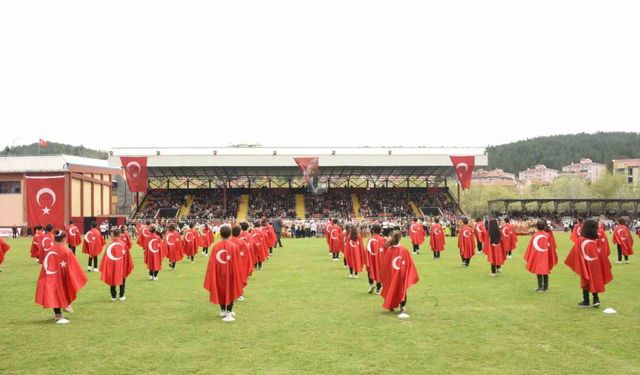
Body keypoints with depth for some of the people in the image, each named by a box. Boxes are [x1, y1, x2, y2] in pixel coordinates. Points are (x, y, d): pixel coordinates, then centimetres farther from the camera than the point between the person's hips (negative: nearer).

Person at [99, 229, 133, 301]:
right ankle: (121, 295, 16)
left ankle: (113, 296, 18)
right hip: (121, 266, 0)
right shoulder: (123, 244, -11)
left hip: (111, 266, 0)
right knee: (122, 280, 16)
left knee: (112, 279, 15)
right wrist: (129, 265, 6)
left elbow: (106, 257, -9)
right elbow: (127, 256, -5)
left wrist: (103, 267, 1)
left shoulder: (110, 245, -13)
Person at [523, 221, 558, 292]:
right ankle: (545, 287, 15)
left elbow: (531, 246, -7)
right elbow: (551, 246, -3)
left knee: (538, 271, 7)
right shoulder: (548, 234, -7)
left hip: (537, 256, -2)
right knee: (545, 271, 12)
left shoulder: (535, 235, -12)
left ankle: (540, 287, 6)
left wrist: (528, 257, 3)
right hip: (545, 256, 2)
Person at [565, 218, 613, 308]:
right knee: (595, 281, 16)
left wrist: (570, 262, 5)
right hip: (595, 265, 3)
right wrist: (604, 266, 11)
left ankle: (586, 302, 14)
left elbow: (575, 253, -9)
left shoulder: (580, 240, -16)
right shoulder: (596, 240, -7)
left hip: (585, 265, -2)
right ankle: (596, 300, 13)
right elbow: (600, 254, -1)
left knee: (586, 282, 9)